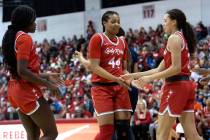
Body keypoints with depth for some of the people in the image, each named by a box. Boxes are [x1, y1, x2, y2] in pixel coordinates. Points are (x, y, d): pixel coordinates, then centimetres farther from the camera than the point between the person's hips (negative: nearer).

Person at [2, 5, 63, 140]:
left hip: (15, 90, 9)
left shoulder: (12, 37, 14)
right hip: (28, 91, -9)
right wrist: (47, 84, -17)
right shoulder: (25, 38, -14)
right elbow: (22, 71, -23)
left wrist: (46, 76, 21)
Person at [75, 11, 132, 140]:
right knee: (107, 129, -12)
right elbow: (94, 67, -12)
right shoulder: (97, 39, -5)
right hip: (102, 87, -6)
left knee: (124, 126, 0)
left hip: (120, 87, 6)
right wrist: (116, 79, -19)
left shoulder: (122, 42, 14)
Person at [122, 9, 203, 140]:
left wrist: (150, 78, -15)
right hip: (187, 85, 9)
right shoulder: (182, 38, 21)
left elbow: (176, 68, -18)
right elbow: (159, 69, 20)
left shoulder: (174, 38, -8)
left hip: (176, 86, -9)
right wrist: (134, 75, 19)